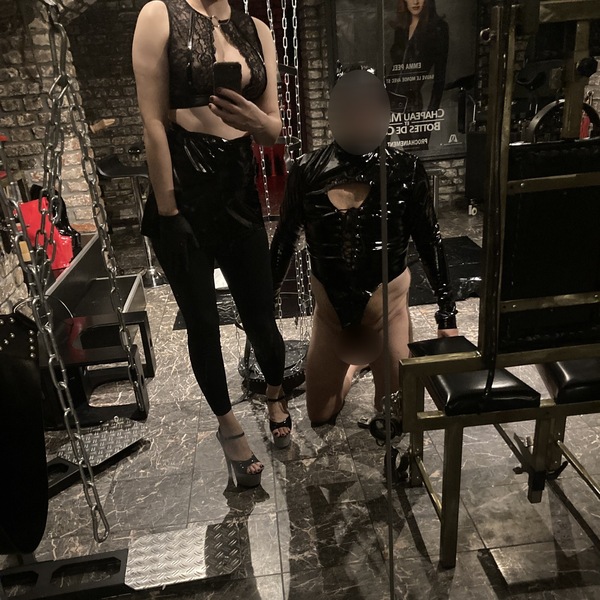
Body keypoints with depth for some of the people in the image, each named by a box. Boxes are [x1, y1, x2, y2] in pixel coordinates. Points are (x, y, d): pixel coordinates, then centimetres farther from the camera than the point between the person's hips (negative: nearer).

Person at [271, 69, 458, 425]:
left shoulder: (405, 170, -14)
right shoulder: (308, 171, -10)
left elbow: (430, 243, -7)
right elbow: (284, 241, 1)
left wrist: (447, 316, -7)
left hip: (387, 310, -2)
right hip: (330, 313, 2)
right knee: (320, 416, 18)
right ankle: (353, 365, 47)